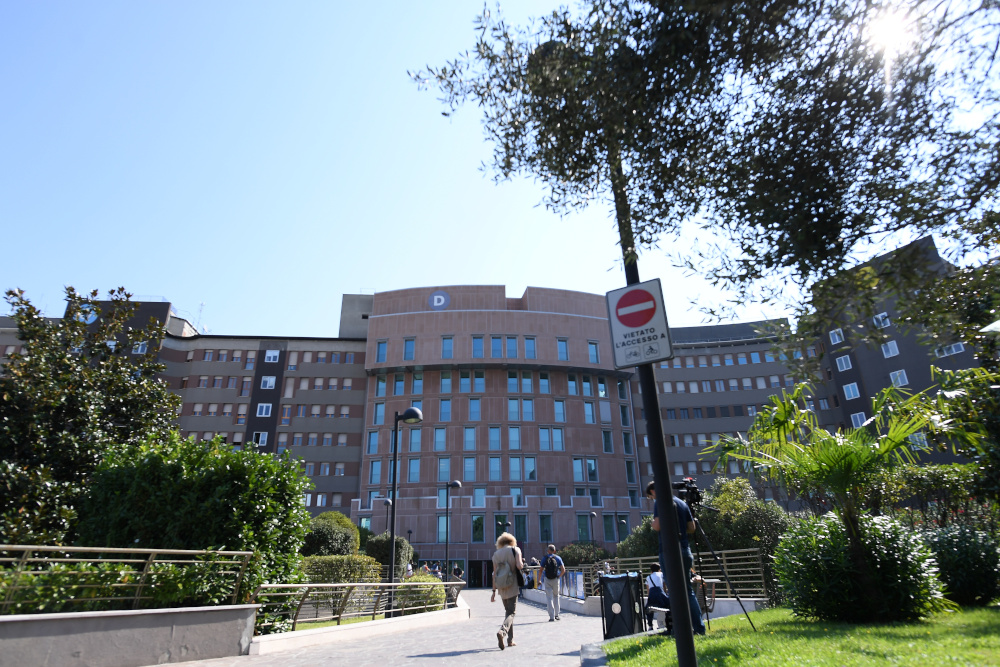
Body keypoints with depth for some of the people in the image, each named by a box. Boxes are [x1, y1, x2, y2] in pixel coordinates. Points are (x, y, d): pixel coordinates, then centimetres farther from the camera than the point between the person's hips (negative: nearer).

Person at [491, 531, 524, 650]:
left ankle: (510, 640, 17)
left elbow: (495, 574, 4)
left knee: (507, 611, 18)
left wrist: (494, 592, 6)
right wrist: (522, 562, 7)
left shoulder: (496, 553, 6)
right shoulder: (515, 550, -3)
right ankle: (502, 631, -27)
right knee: (511, 613, -1)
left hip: (502, 588, 4)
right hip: (512, 587, -4)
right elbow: (519, 566, -17)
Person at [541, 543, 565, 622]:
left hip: (547, 580, -2)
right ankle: (556, 615, 18)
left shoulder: (545, 558, -2)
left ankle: (551, 616, -5)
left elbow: (541, 570, -4)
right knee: (556, 596, 18)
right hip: (555, 579, 2)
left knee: (549, 598, 1)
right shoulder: (558, 558, 2)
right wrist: (559, 576, 9)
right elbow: (563, 570, -3)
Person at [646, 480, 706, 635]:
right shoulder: (682, 503, 16)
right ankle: (699, 627, 14)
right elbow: (692, 528, 16)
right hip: (685, 549, 7)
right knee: (688, 589, 14)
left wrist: (652, 523, 4)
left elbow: (658, 526, -17)